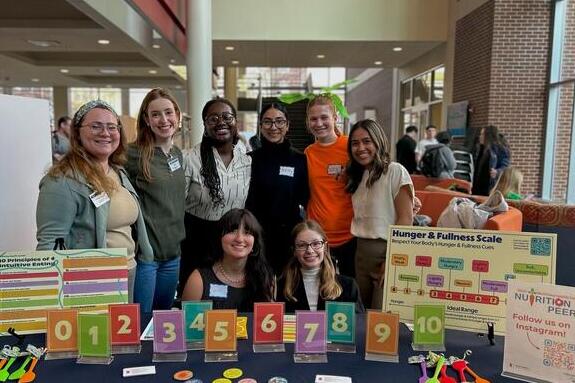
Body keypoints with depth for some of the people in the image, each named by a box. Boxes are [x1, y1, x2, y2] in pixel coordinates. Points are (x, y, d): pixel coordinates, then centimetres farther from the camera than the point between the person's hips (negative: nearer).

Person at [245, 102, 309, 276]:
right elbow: (242, 199, 5)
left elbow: (305, 199, 5)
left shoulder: (300, 160, 1)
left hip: (289, 237, 0)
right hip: (256, 236, 0)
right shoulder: (250, 159, 2)